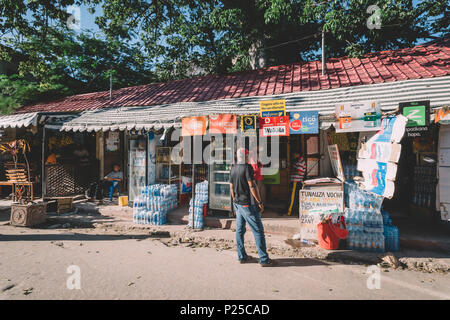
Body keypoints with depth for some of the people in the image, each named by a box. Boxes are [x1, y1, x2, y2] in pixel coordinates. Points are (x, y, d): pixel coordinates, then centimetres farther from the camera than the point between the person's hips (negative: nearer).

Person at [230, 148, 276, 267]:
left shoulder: (233, 168, 8)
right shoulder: (247, 167, -14)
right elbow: (252, 186, -19)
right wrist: (260, 202, -13)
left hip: (237, 204, 8)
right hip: (248, 204, -8)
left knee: (239, 230, 13)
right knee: (258, 231, 0)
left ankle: (242, 257, 23)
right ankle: (264, 259, 7)